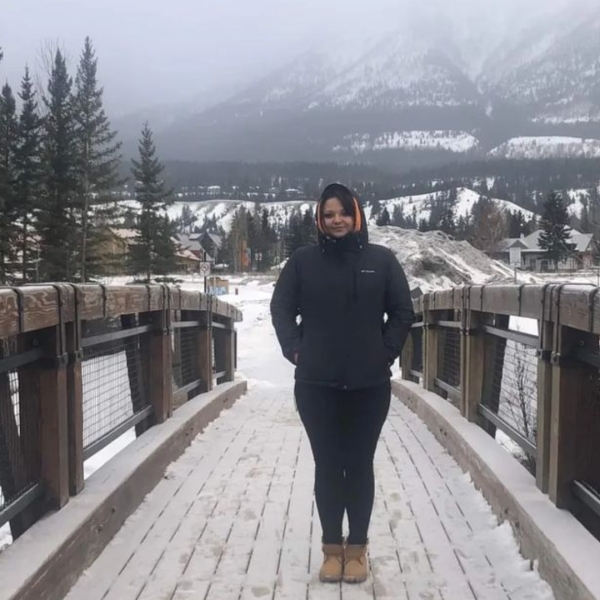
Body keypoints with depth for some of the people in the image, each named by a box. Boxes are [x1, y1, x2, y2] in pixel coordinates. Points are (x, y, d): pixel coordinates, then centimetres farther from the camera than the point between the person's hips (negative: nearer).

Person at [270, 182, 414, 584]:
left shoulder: (382, 260, 2)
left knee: (360, 465, 9)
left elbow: (403, 312, 6)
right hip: (316, 384, 0)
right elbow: (281, 308, 9)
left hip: (370, 384, 0)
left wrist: (386, 352, -1)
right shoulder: (303, 261, 2)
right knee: (327, 466, 8)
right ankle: (332, 547, 24)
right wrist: (295, 350, 0)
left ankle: (358, 547, 25)